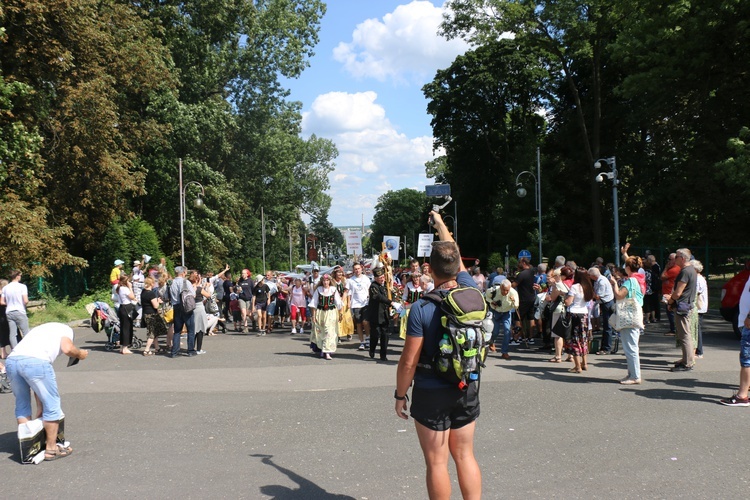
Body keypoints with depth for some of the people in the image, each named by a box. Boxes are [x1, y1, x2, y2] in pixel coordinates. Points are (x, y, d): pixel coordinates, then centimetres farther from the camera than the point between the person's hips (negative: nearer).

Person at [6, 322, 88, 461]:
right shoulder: (66, 329, 22)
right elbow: (67, 349, -4)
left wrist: (40, 407, 38)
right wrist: (80, 353, 21)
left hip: (12, 360, 7)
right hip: (35, 361, -7)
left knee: (22, 404, 24)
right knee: (52, 405, 9)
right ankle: (51, 449, 19)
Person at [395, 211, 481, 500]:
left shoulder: (422, 308, -18)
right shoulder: (471, 292, -5)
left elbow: (409, 361, -15)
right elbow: (456, 257, 13)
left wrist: (400, 394, -1)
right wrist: (440, 224, 27)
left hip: (432, 393, -5)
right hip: (468, 389, 5)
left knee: (437, 462, 6)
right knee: (465, 455, 16)